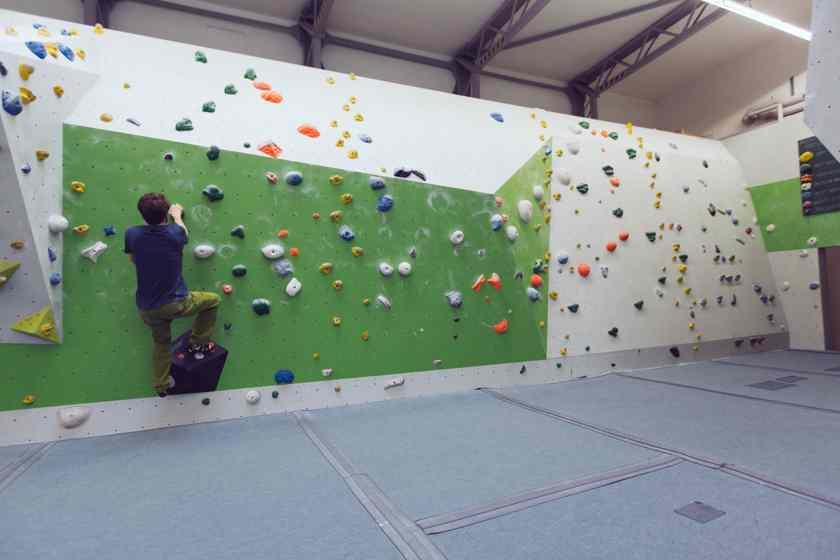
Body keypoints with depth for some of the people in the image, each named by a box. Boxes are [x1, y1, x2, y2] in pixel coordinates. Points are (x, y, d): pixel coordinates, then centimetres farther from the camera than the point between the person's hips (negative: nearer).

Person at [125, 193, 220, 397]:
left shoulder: (132, 234, -7)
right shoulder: (174, 233, -11)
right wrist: (177, 215, 33)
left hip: (147, 309, 4)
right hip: (175, 304, -4)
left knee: (161, 342, 28)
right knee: (213, 300, 21)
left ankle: (161, 385, 39)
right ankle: (197, 344, 23)